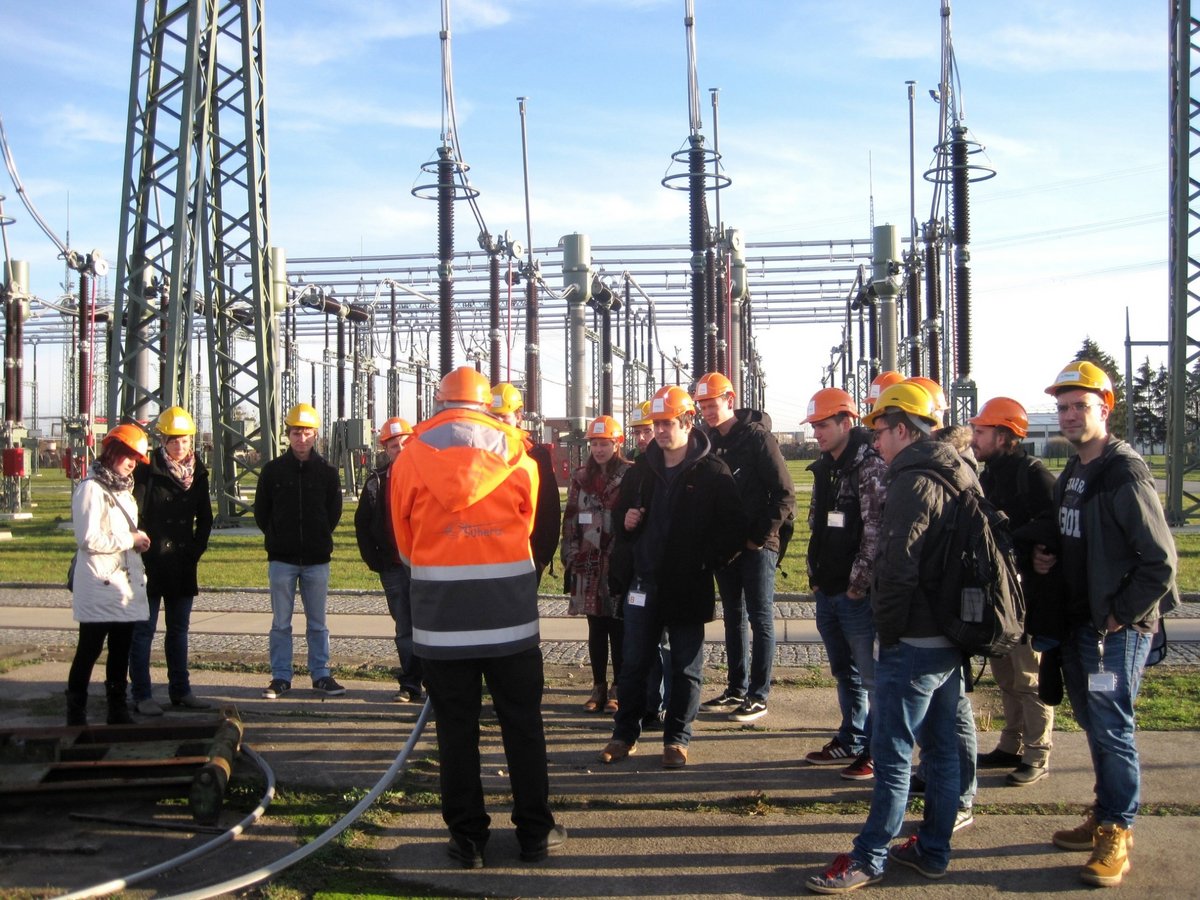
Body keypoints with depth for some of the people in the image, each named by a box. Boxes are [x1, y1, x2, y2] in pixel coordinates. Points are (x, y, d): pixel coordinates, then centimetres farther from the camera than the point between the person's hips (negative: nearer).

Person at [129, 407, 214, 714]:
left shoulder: (198, 473, 8)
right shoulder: (147, 471, -8)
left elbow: (205, 518, 14)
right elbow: (134, 515, -10)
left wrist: (196, 550, 5)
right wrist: (144, 552, -12)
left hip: (183, 565, 5)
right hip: (151, 565, -5)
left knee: (179, 629, 13)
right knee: (144, 629, 1)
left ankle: (180, 690, 22)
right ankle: (142, 695, 6)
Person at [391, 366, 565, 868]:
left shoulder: (410, 458, -1)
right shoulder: (518, 457, 1)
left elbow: (404, 542, 7)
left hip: (441, 616, 0)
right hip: (510, 614, 1)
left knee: (455, 728, 8)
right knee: (522, 724, 10)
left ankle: (467, 837, 15)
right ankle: (534, 832, 17)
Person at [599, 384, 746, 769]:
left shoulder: (712, 472, -7)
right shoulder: (642, 469, 8)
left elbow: (735, 528, -8)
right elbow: (621, 513, 20)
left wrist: (707, 563, -13)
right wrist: (625, 522, -2)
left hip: (688, 588, -4)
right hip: (644, 582, 4)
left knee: (686, 666, 7)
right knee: (634, 664, 10)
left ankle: (677, 738, 19)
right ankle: (625, 734, 22)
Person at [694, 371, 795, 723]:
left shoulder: (757, 436, -10)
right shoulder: (708, 441, 8)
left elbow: (785, 494, -12)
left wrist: (760, 535, -13)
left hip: (756, 545, -6)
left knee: (760, 618, 0)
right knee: (733, 617, 13)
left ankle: (758, 696, 6)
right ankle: (737, 690, 22)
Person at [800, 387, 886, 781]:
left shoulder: (870, 466, -14)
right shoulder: (824, 468, 13)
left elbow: (876, 531, -19)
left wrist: (858, 583, -17)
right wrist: (816, 575, 14)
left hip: (857, 594, -9)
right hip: (827, 592, 9)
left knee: (871, 675, 0)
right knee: (844, 673, 18)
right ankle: (851, 741, 30)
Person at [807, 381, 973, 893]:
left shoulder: (912, 484, -18)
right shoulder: (961, 477, 11)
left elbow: (897, 570, -22)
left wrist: (887, 630, -9)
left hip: (915, 642, -9)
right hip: (954, 639, 9)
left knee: (891, 754, -1)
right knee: (942, 747, 15)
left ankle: (869, 858, 8)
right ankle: (933, 850, 26)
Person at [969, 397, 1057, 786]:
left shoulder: (1031, 472, -16)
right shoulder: (990, 474, 12)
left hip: (1029, 593, -9)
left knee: (1030, 677, 0)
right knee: (1006, 676, 17)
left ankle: (1037, 757, 11)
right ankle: (1011, 747, 29)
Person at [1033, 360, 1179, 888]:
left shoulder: (1126, 475, -15)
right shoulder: (1070, 476, 11)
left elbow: (1160, 560, -17)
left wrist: (1122, 615, -15)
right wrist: (1047, 558, 4)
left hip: (1117, 629, -8)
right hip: (1078, 625, 8)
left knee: (1112, 730, -2)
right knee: (1093, 725, 15)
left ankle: (1117, 835, 9)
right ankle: (1104, 818, 28)